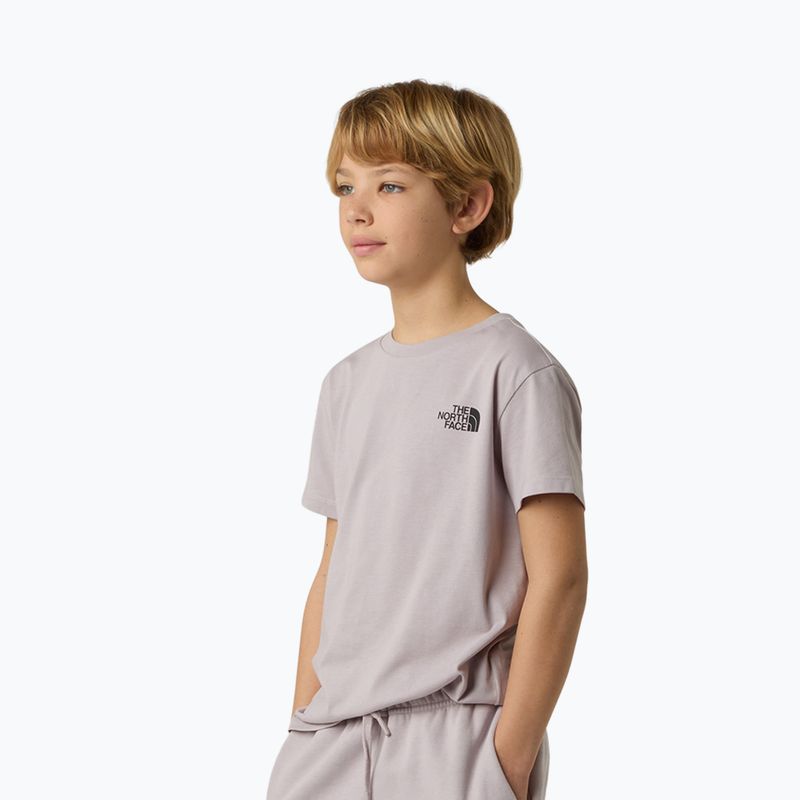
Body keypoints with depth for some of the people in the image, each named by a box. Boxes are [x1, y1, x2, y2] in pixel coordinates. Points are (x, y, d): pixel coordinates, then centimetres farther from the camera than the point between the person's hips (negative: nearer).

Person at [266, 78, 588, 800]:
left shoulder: (514, 370, -8)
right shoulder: (349, 383, 12)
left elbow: (559, 576, -11)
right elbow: (335, 572, 14)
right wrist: (305, 725, 9)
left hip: (457, 739, -5)